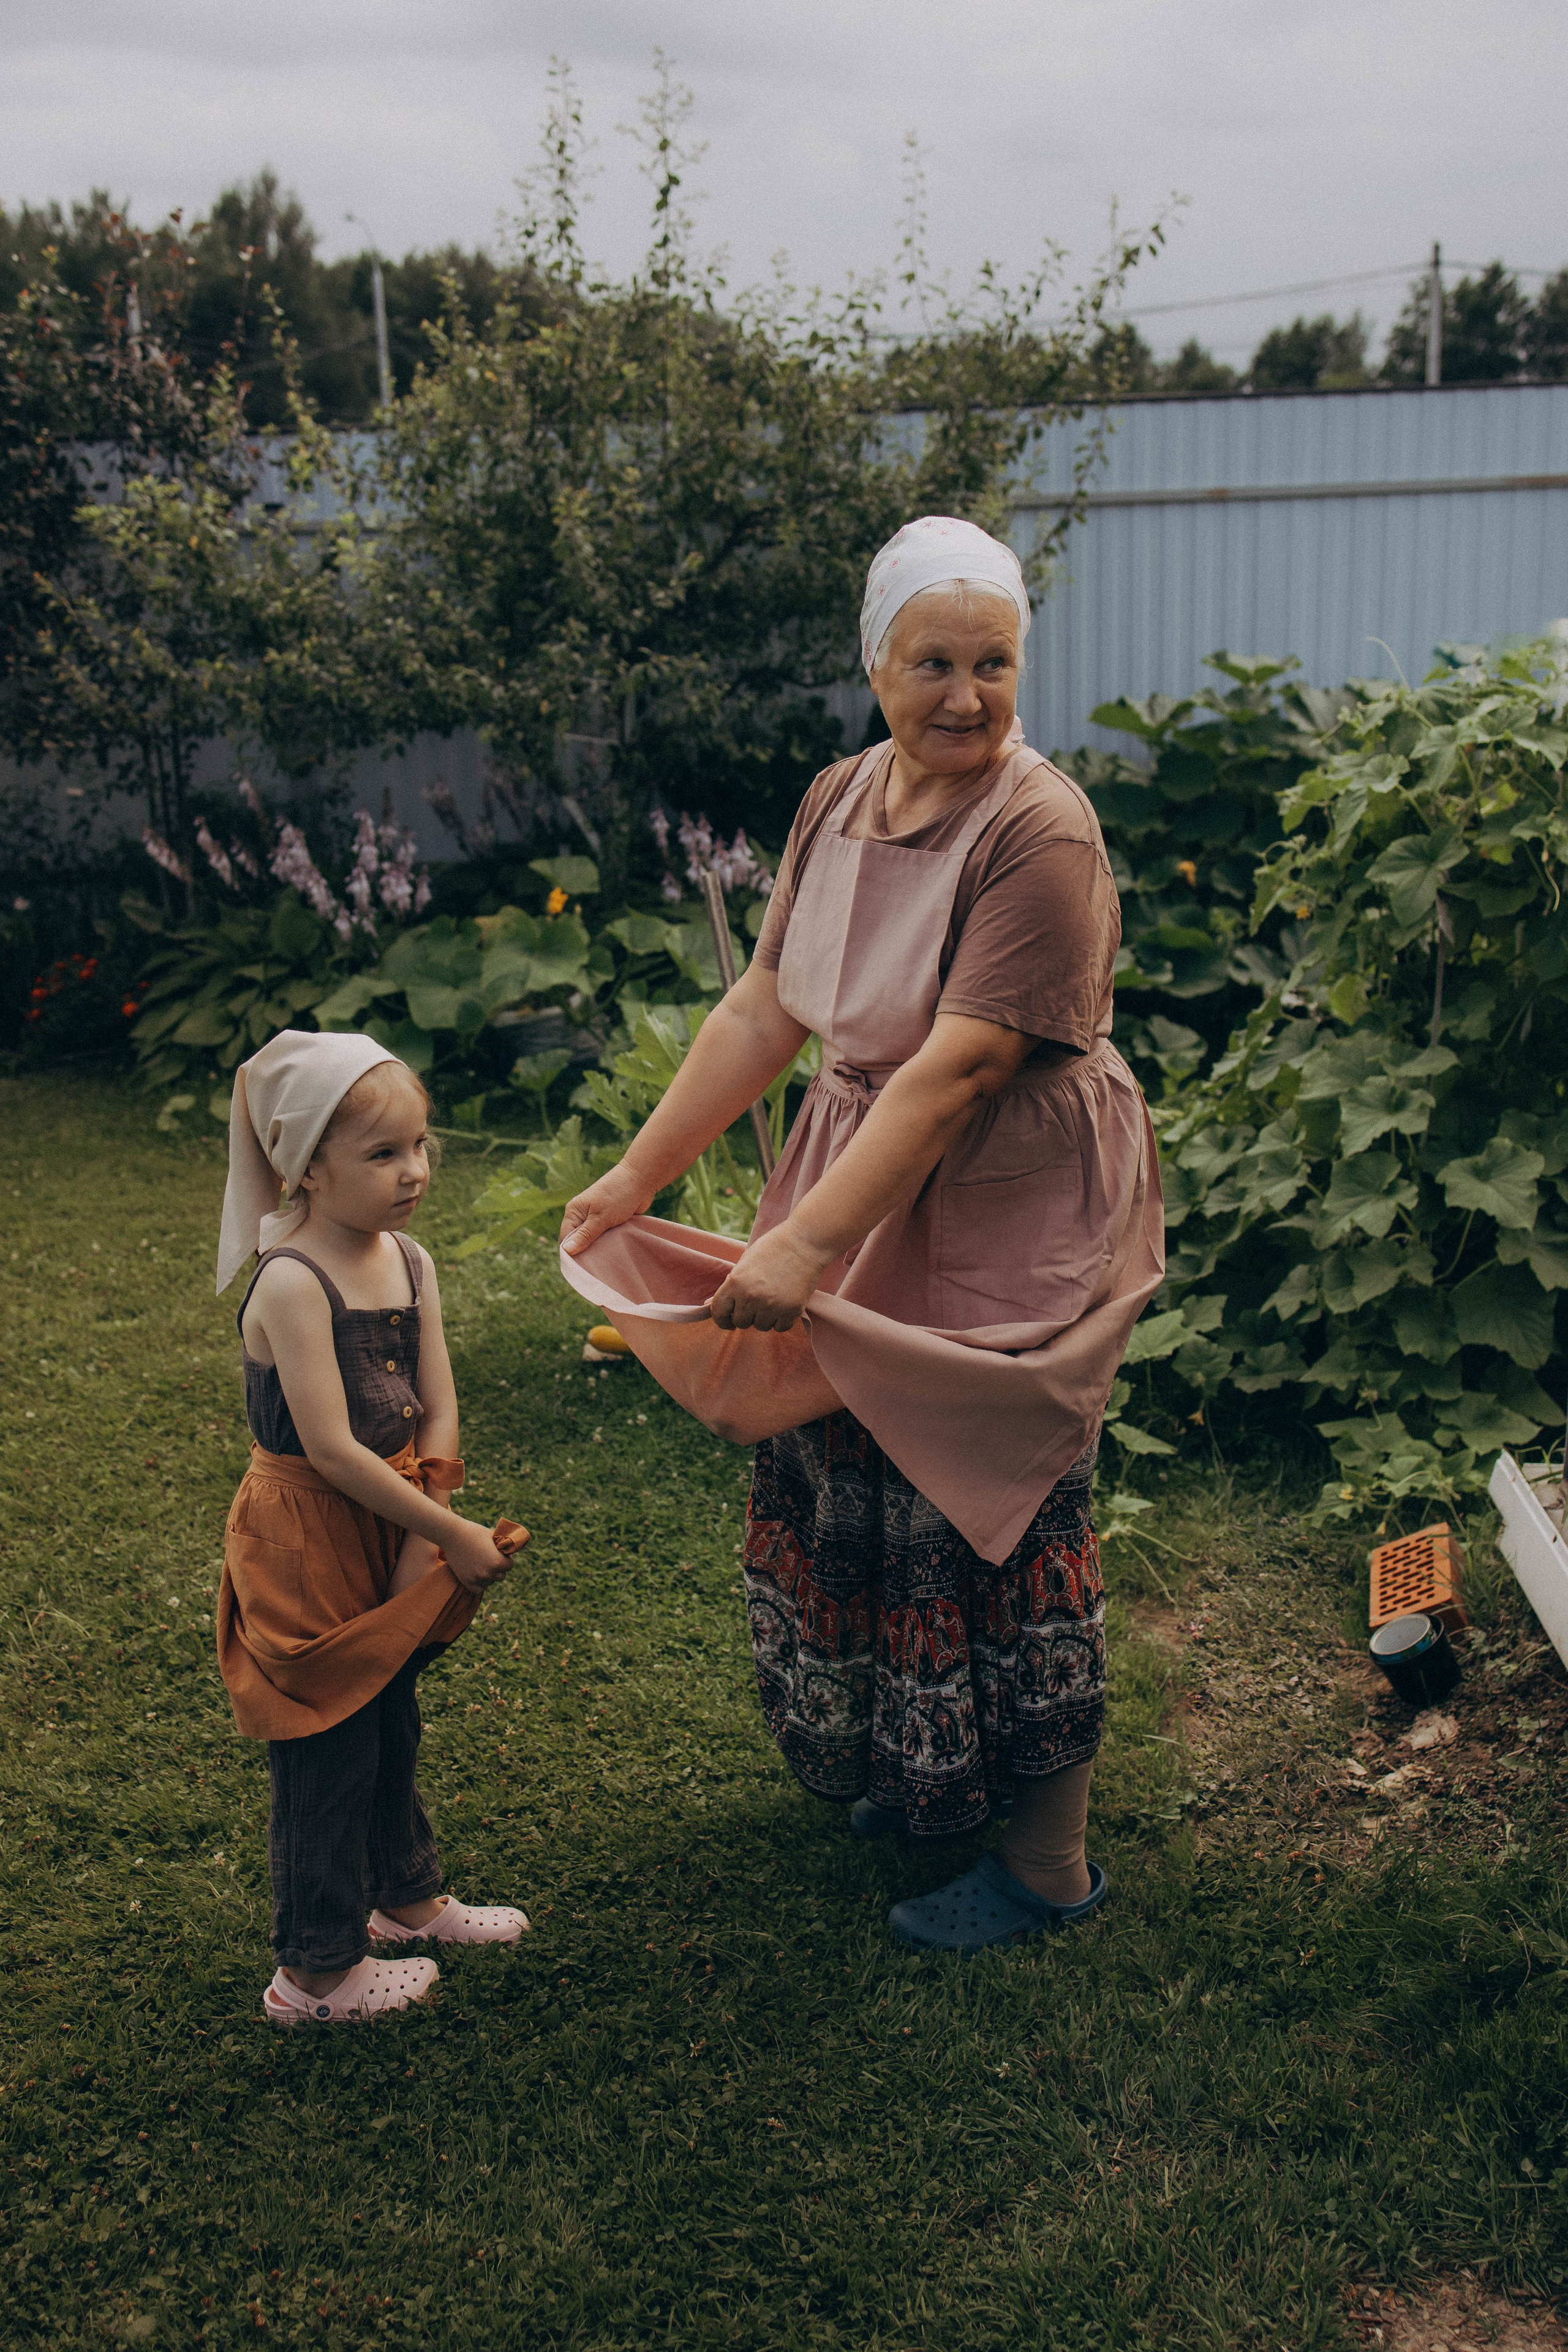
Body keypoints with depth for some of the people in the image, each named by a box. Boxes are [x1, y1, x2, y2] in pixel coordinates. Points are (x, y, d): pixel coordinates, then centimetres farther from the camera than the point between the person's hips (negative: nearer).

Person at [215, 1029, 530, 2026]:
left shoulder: (410, 1262, 0)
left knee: (392, 1724, 24)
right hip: (307, 1543, -8)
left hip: (390, 1532, 8)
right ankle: (318, 1971, 21)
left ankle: (407, 1895, 45)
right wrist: (453, 1534, -21)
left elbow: (438, 1414, 1)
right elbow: (333, 1450, -26)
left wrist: (422, 1544, -9)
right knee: (328, 1752, 5)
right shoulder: (291, 1283, -24)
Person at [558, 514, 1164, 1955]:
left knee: (988, 1512, 2)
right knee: (847, 1477, 16)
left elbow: (955, 1071, -27)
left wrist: (806, 1246, -31)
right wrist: (637, 1178, 3)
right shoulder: (841, 803, 2)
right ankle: (917, 1770, 40)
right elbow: (766, 1010, 5)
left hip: (1010, 1216, -7)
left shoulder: (1041, 835, -22)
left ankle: (1050, 1863, 21)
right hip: (872, 1190, 7)